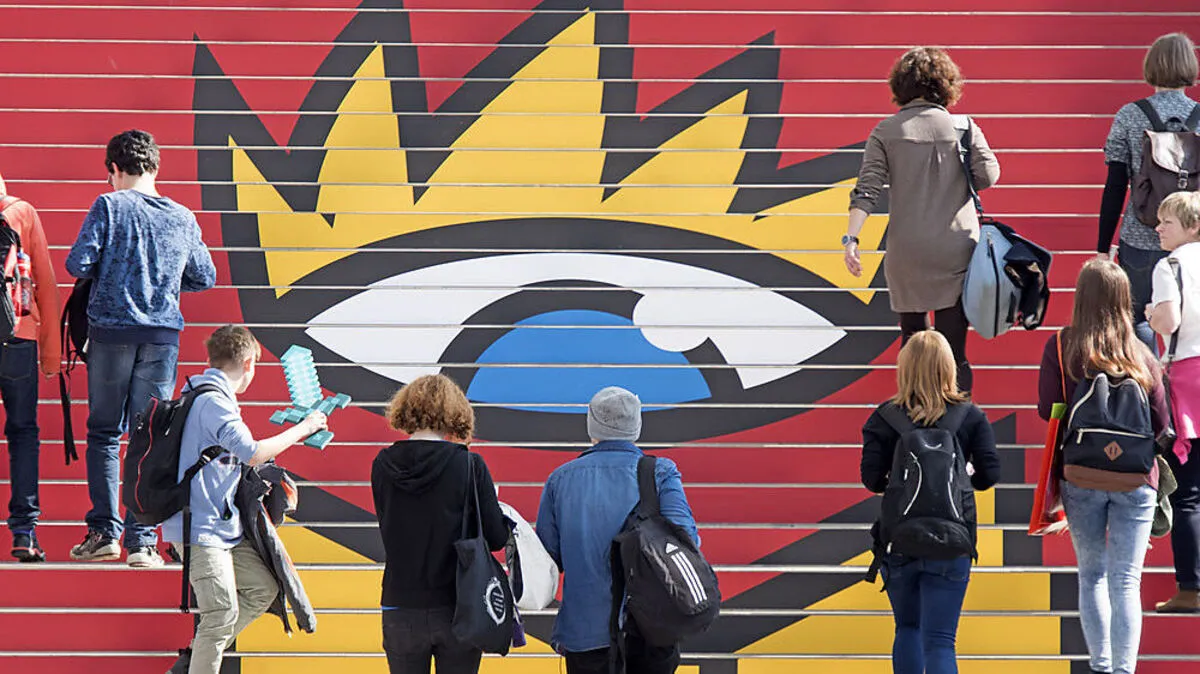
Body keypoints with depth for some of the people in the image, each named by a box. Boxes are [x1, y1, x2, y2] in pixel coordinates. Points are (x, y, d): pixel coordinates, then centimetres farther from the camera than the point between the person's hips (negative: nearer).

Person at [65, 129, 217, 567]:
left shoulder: (109, 206, -2)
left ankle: (104, 531, 2)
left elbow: (78, 264, -8)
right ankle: (142, 541, -1)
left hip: (111, 331, -2)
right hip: (163, 334, 2)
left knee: (104, 433, 8)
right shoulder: (183, 218, 8)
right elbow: (205, 278, 14)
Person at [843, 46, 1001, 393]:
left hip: (906, 251, 1)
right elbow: (988, 175, -6)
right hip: (957, 249, -1)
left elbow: (867, 189, -7)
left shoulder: (885, 132, 1)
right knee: (953, 351, 1)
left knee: (913, 337, 17)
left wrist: (851, 238, -11)